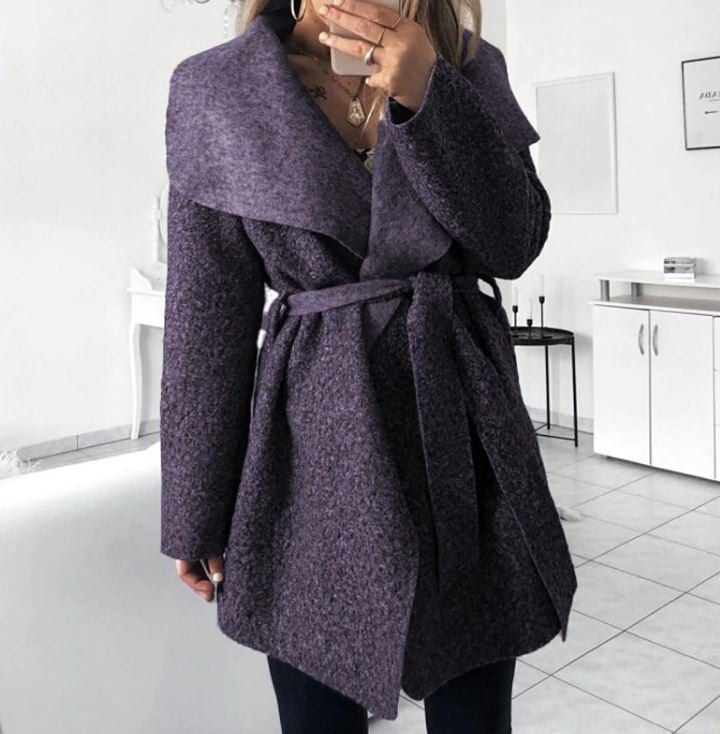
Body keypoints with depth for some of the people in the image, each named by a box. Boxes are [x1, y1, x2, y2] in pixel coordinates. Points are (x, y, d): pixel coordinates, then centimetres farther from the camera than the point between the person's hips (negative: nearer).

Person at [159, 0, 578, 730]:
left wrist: (424, 95, -18)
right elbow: (207, 320, -2)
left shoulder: (470, 67, 6)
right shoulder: (216, 89, -2)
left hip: (466, 430, 3)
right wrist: (197, 520, 1)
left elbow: (514, 243, -5)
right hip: (320, 448, -2)